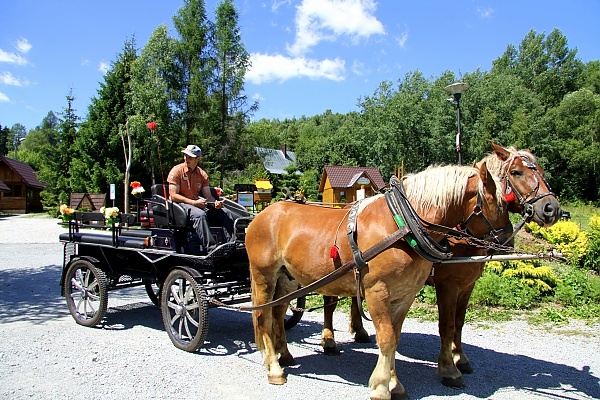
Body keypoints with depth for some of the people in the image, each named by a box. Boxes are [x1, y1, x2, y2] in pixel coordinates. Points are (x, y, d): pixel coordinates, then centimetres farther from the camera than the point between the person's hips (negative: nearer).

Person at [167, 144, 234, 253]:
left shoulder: (202, 174, 10)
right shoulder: (176, 171, -5)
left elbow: (208, 195, 7)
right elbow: (173, 196, -12)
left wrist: (215, 203, -17)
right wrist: (194, 202, -21)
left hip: (198, 203, 6)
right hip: (181, 204, -6)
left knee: (227, 213, -9)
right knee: (200, 215, -38)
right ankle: (211, 248, -44)